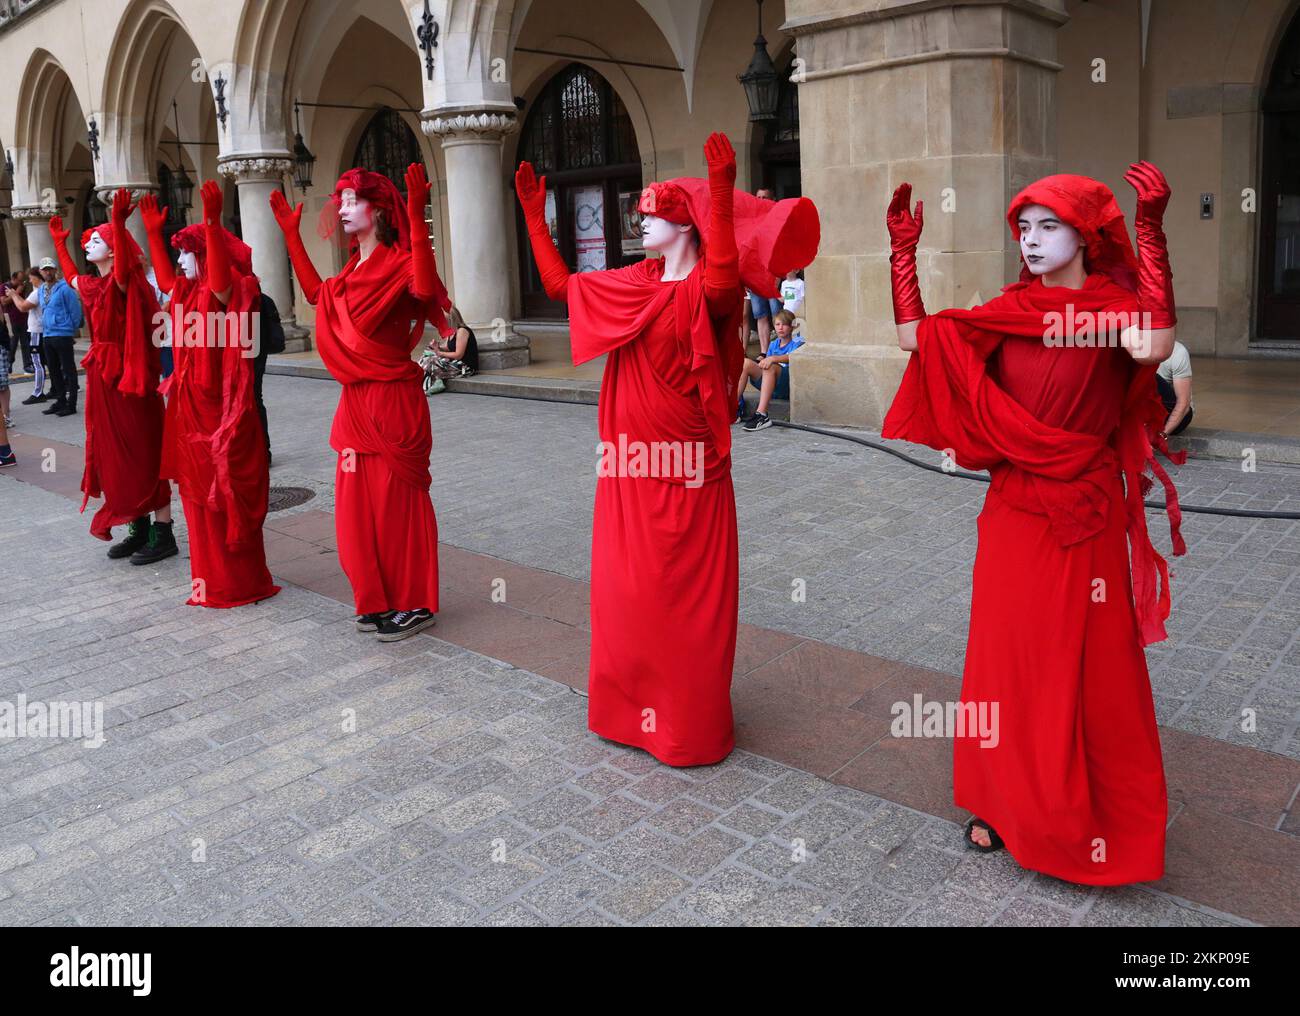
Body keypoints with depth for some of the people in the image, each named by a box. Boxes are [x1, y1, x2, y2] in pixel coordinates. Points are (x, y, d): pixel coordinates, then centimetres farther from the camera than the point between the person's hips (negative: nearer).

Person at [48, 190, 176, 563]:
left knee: (143, 453, -5)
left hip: (126, 378, -9)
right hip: (102, 378, 9)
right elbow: (70, 276, 37)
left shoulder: (122, 284, -13)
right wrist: (59, 241, 45)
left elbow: (123, 272, -38)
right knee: (112, 454, 11)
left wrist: (119, 223, -47)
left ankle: (163, 534, 0)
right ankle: (139, 530, 20)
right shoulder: (91, 285, 13)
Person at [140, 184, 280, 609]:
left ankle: (238, 583, 7)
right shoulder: (191, 292, 14)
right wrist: (153, 232, 33)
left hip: (217, 410, -9)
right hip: (191, 409, 9)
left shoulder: (228, 292, -12)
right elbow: (163, 277, 33)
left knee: (223, 497, -2)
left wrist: (212, 223, -41)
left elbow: (220, 280, -34)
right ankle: (214, 579, 24)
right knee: (199, 495, 14)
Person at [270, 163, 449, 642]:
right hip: (358, 401, 8)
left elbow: (425, 288, -34)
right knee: (361, 502, 12)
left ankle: (414, 605, 12)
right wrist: (292, 236, 26)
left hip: (392, 401, -8)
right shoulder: (354, 268, 13)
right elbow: (316, 292, 28)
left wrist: (416, 218, -37)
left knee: (396, 501, 0)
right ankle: (382, 601, 24)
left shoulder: (397, 262, -11)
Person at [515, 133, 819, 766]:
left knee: (683, 597, 2)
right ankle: (633, 706, 32)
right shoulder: (633, 284, 12)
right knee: (626, 591, 15)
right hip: (629, 466, 7)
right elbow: (559, 283, 20)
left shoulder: (703, 291, -10)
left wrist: (721, 194, -42)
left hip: (685, 474, -7)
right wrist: (534, 215, 18)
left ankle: (690, 724, 17)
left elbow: (723, 279, -35)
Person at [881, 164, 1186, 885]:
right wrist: (904, 251, -1)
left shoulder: (1114, 303, -3)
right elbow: (916, 338, 1)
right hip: (1013, 511, 4)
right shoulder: (1010, 309, 7)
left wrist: (1151, 231, -24)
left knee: (1089, 670, 5)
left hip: (1086, 515, -3)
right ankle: (1011, 804, 26)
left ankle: (1099, 822, 23)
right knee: (1009, 658, 10)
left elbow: (1154, 348, -26)